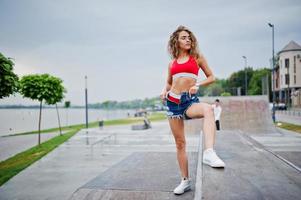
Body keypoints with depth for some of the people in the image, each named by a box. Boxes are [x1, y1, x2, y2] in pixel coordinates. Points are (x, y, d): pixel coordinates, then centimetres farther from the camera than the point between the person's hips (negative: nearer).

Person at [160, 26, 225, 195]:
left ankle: (209, 152, -49)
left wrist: (198, 85, -10)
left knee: (208, 109, -39)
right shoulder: (172, 63, 14)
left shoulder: (197, 57, 7)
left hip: (190, 100, -2)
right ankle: (185, 181, 17)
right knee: (180, 143, 5)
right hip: (173, 102, 3)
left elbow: (211, 77, 9)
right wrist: (164, 91, 1)